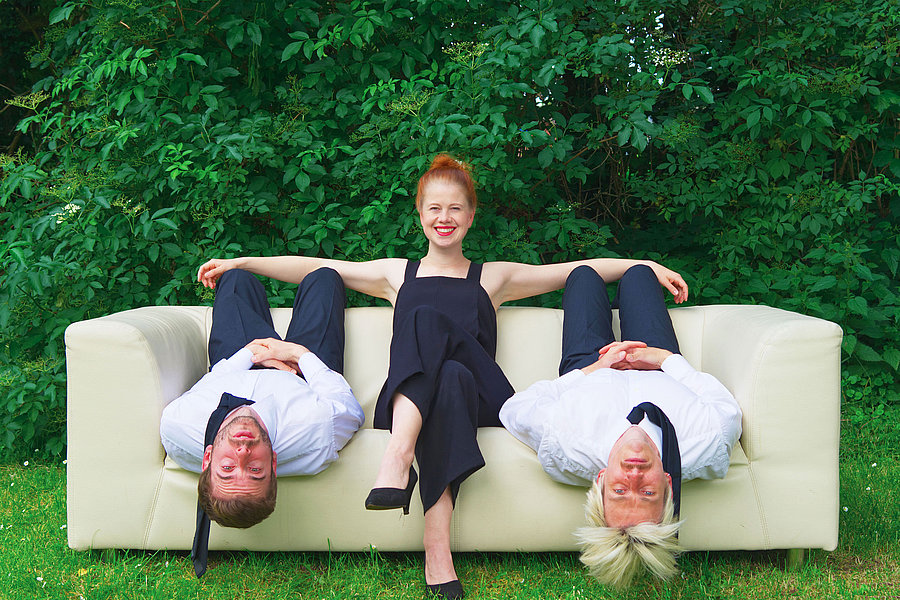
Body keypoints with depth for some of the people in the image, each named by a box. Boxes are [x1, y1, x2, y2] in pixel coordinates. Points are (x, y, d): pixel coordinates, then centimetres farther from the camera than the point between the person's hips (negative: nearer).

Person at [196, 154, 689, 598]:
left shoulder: (493, 278, 25)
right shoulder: (397, 274, 28)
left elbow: (581, 269, 20)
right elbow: (313, 267, 24)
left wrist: (647, 266, 10)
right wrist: (240, 262, 18)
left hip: (479, 399, 0)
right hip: (404, 402, 0)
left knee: (427, 320, -28)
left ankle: (399, 454, -47)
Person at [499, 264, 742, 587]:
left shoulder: (563, 448, -56)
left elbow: (513, 409, -31)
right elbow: (727, 406, -24)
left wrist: (594, 368, -26)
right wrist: (666, 357, -19)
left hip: (590, 371, 0)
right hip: (662, 375, 1)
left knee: (583, 273, 23)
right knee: (638, 272, 19)